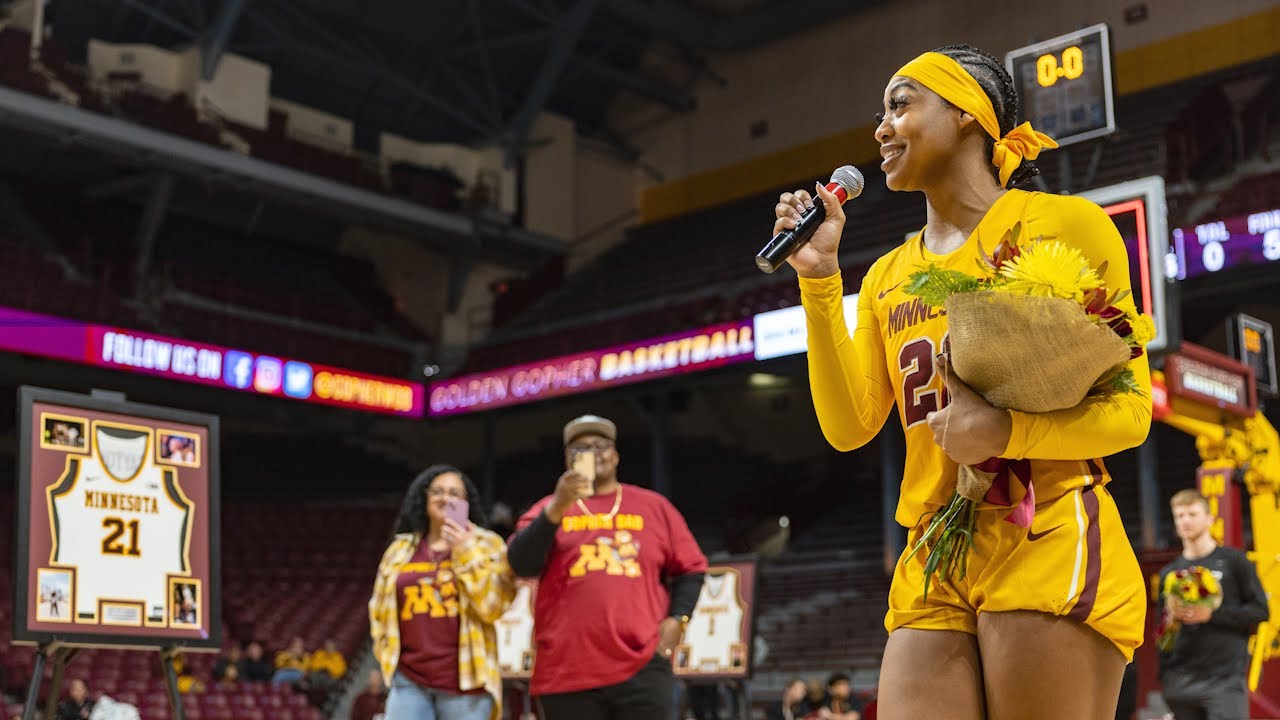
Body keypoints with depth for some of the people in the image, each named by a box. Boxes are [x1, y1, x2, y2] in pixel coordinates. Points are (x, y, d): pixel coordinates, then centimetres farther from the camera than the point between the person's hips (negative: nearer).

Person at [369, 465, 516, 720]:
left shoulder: (486, 546, 6)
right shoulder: (400, 550, 14)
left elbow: (493, 605, -7)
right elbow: (381, 610, 22)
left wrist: (466, 554, -10)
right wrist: (388, 655, 10)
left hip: (465, 680, -2)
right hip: (409, 681, 3)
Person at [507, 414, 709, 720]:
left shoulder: (653, 505, 12)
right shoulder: (547, 509, 10)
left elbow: (690, 569, 15)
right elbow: (521, 565, -7)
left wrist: (676, 618, 0)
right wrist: (557, 509, -18)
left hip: (642, 668, 0)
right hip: (567, 671, 0)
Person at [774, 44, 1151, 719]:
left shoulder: (1065, 224, 2)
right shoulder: (886, 277, 18)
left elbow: (1130, 409, -3)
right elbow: (849, 427, 6)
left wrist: (1005, 432, -20)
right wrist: (818, 280, 0)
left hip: (1050, 545, -4)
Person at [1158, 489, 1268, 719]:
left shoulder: (1233, 561, 5)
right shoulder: (1169, 573, 14)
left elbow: (1260, 610, 0)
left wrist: (1212, 614, -11)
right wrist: (1165, 675, 7)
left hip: (1226, 677, -4)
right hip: (1181, 681, 4)